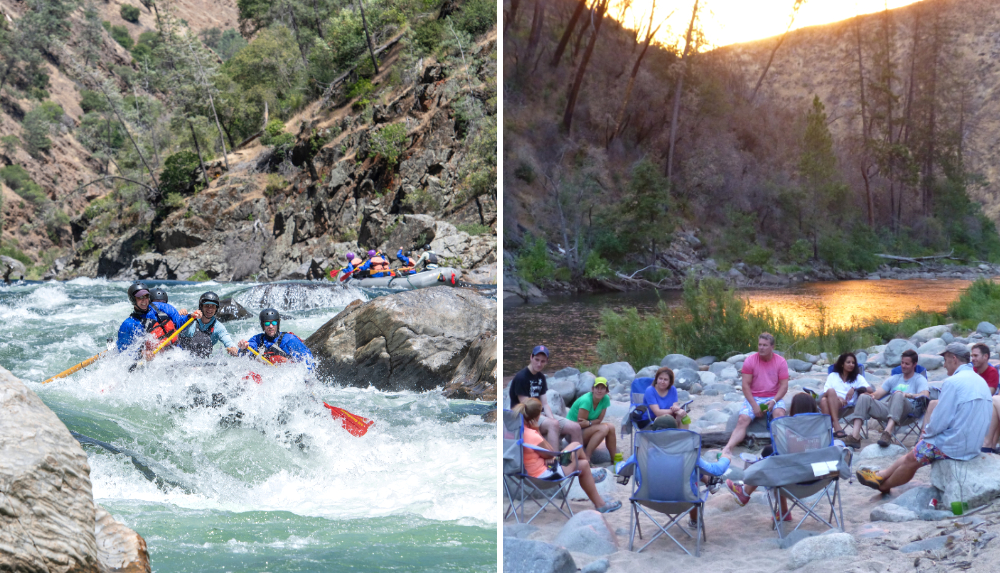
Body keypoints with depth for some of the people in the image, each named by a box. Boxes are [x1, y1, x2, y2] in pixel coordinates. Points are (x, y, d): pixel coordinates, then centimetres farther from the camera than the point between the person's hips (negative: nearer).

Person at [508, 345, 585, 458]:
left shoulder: (541, 377, 14)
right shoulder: (521, 377, -12)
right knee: (553, 424, -36)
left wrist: (551, 418, -10)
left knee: (575, 427, -6)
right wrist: (552, 420, -20)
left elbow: (544, 404, 11)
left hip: (540, 414, 8)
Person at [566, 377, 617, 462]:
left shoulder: (605, 399, -5)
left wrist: (588, 423, -21)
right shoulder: (586, 400, -25)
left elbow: (599, 420, -5)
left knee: (611, 427, -13)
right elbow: (580, 424, -21)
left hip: (586, 428, 7)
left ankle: (615, 459, -6)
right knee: (603, 428, -26)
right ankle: (586, 458, -26)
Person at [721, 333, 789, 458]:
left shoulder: (780, 362, 0)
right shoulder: (750, 360, -2)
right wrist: (754, 405, -15)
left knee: (779, 413, -33)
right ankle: (727, 449, -39)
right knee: (742, 420, -23)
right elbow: (746, 385, -4)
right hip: (753, 398, 0)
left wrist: (774, 401, -19)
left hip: (774, 398, 0)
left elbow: (784, 385, -2)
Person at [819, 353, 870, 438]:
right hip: (831, 404, 1)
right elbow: (825, 393, 10)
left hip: (847, 406, -1)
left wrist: (855, 389, -12)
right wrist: (837, 397, -12)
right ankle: (837, 427, -49)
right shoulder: (832, 376, 26)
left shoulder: (858, 378, 25)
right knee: (824, 400, -37)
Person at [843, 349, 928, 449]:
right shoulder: (893, 379, 30)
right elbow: (878, 394, 20)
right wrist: (872, 396, -5)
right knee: (864, 397, -17)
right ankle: (855, 436, -34)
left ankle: (888, 432, -54)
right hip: (888, 408, 5)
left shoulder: (919, 379, 15)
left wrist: (907, 395, -21)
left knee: (898, 395, -37)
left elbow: (925, 395, -6)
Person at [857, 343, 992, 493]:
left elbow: (939, 422, -19)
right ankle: (882, 475, 28)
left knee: (911, 460, 11)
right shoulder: (981, 382, 9)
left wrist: (927, 432, 2)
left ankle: (883, 485, 31)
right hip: (974, 444, 8)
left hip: (954, 446, -8)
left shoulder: (953, 382, -18)